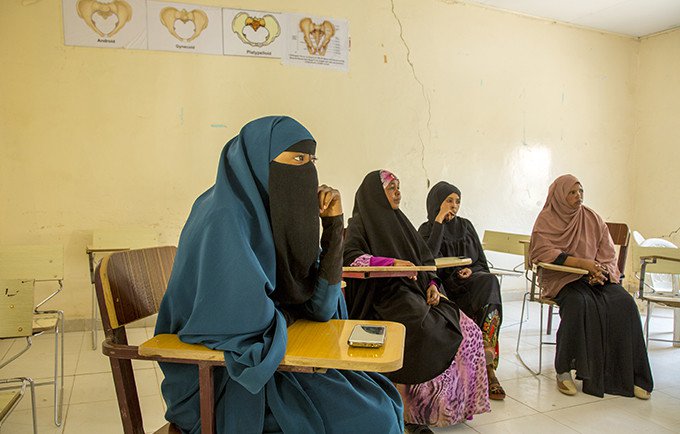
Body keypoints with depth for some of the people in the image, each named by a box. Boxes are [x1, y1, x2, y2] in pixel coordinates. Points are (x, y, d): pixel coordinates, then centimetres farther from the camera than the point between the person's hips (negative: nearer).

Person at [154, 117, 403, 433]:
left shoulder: (276, 214, 1)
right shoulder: (224, 219, -22)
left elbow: (320, 308, 1)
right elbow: (253, 323, -28)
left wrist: (333, 225, -7)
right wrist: (288, 313, -6)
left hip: (273, 359, 7)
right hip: (223, 380, -7)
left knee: (381, 400, 5)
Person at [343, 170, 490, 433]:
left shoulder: (399, 221, 22)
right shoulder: (360, 223, 1)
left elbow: (425, 258, 21)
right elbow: (349, 256, -18)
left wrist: (432, 284, 1)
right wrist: (391, 262, -27)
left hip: (416, 290, 7)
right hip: (384, 295, -7)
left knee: (467, 331, -10)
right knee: (427, 329, -32)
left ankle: (452, 404, -2)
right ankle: (410, 410, -14)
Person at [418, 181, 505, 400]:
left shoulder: (465, 225, 17)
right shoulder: (427, 229, 6)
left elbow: (482, 262, 18)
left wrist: (471, 270, -6)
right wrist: (439, 220, -12)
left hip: (473, 280, 3)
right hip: (446, 286, -3)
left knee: (490, 282, -31)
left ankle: (485, 347, -38)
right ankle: (488, 367, -28)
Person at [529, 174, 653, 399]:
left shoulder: (593, 219, 11)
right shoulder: (546, 219, -1)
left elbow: (608, 253, 10)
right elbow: (542, 253, -14)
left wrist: (600, 271, -13)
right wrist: (582, 262, -21)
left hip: (594, 277, 4)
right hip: (561, 278, -4)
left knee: (624, 303, -22)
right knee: (579, 303, -34)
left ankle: (627, 374, -13)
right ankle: (564, 371, -23)